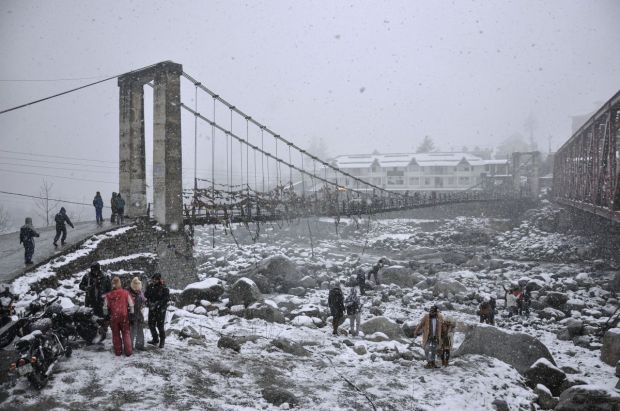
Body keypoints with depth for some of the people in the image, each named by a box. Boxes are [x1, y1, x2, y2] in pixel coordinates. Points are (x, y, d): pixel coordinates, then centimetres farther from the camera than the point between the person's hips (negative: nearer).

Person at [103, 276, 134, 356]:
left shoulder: (108, 295, -3)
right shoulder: (126, 293, -5)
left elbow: (105, 308, 2)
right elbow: (131, 305, -2)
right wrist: (132, 314, 7)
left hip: (113, 318, 1)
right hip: (124, 317, -1)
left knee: (116, 334, 14)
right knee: (126, 333, 9)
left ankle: (118, 351, 17)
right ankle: (128, 351, 6)